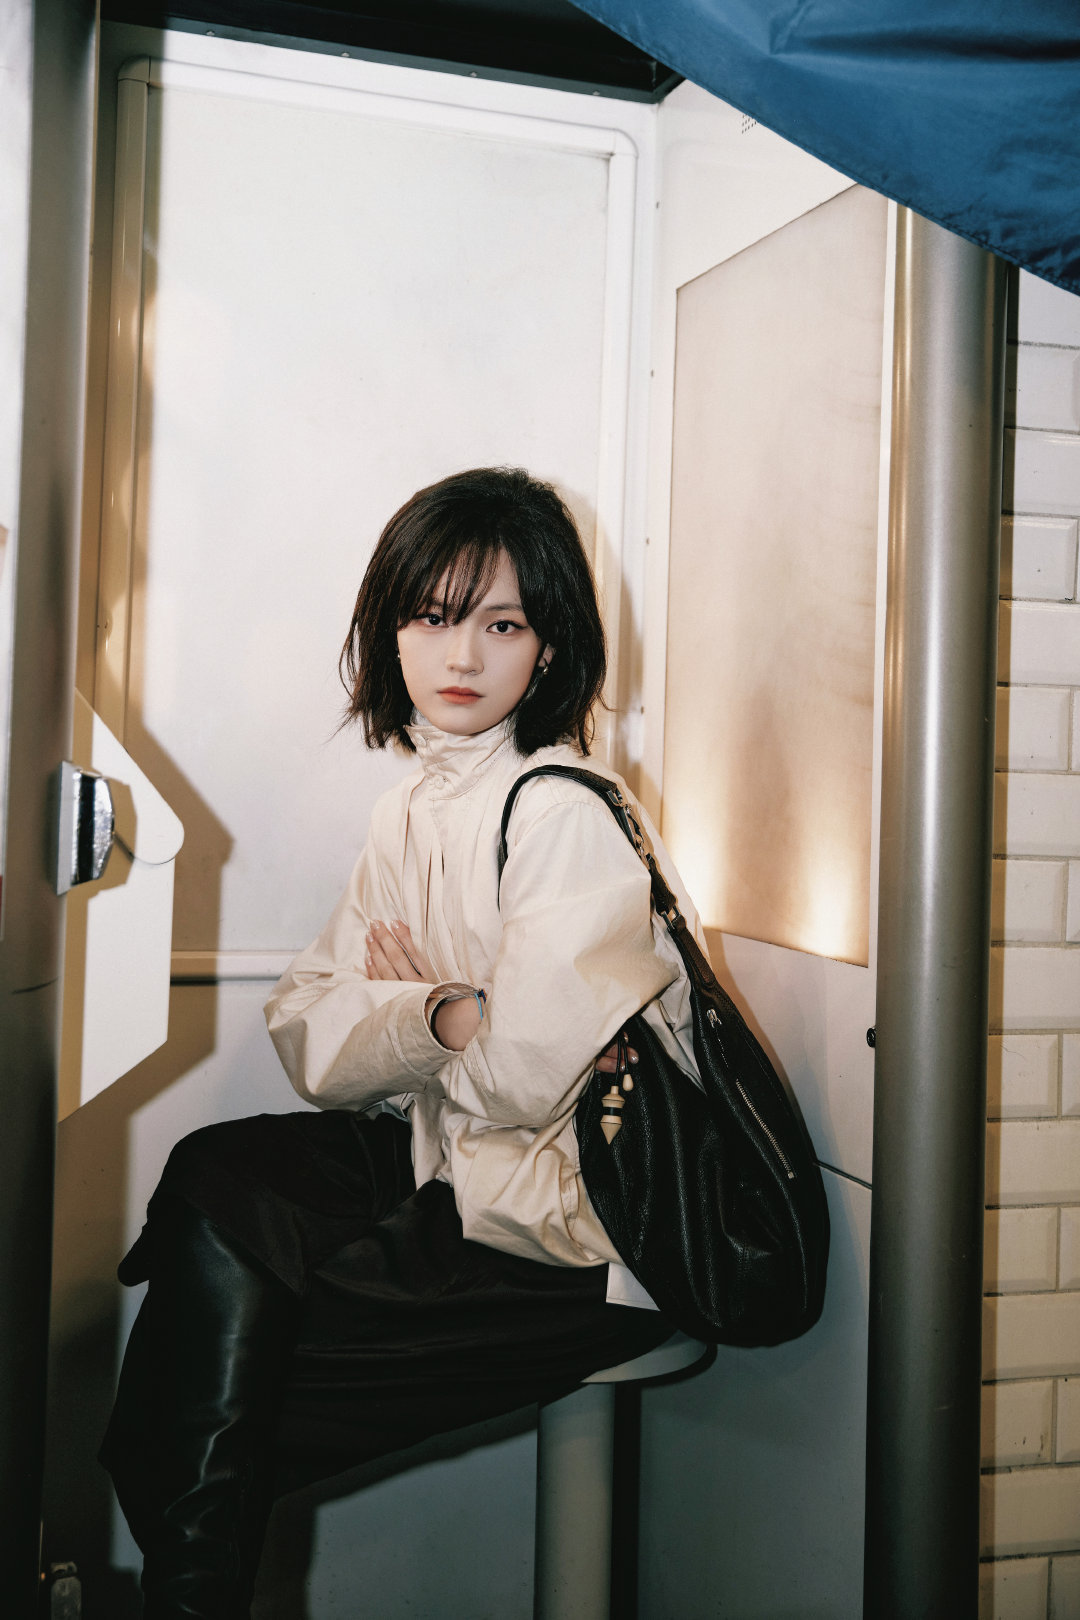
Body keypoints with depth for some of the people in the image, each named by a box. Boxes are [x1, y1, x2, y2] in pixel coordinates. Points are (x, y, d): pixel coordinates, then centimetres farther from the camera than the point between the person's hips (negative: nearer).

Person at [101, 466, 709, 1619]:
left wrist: (396, 1009, -3)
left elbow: (524, 1077, -22)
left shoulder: (564, 813, -17)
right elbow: (306, 1040, 2)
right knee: (215, 1172, -11)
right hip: (453, 1164, 7)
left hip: (574, 1237, -7)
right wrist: (444, 1015, -18)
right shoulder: (411, 806, 8)